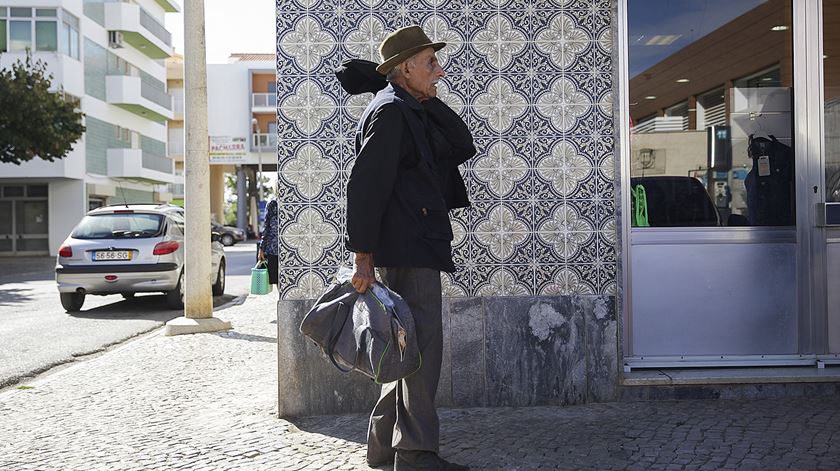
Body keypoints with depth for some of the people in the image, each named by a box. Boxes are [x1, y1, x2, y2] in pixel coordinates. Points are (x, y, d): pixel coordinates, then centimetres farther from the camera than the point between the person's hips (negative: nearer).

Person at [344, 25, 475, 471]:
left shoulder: (416, 112, 19)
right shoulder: (390, 111, -11)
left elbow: (463, 147, 15)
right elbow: (364, 185, -17)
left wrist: (429, 97, 7)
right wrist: (363, 258, -20)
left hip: (419, 249, 10)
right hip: (407, 249, -10)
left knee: (409, 348, 14)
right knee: (422, 345, -8)